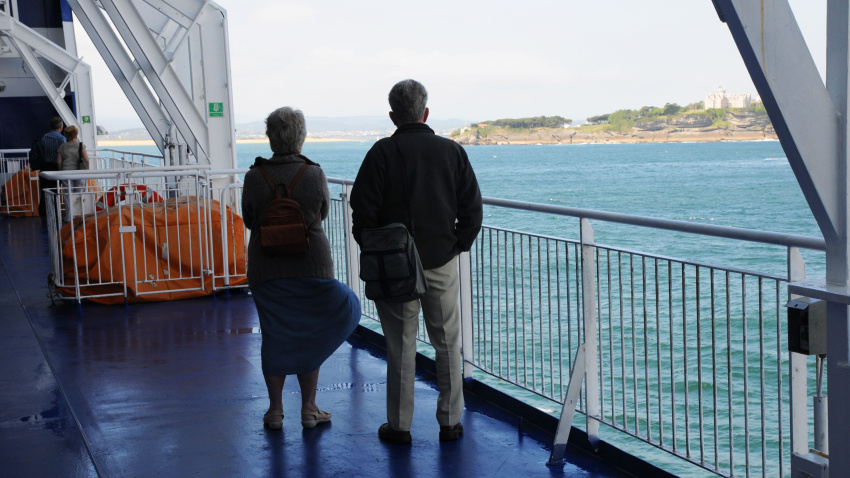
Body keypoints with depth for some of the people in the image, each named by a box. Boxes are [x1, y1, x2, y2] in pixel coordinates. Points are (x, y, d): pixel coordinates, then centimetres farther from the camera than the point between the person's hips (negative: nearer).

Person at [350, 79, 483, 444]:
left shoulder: (383, 153, -9)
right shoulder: (452, 151, 1)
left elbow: (363, 208, -11)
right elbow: (472, 207, 2)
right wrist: (458, 246, 10)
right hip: (442, 263, 2)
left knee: (400, 346, 5)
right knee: (447, 344, 12)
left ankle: (399, 426, 13)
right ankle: (450, 422, 17)